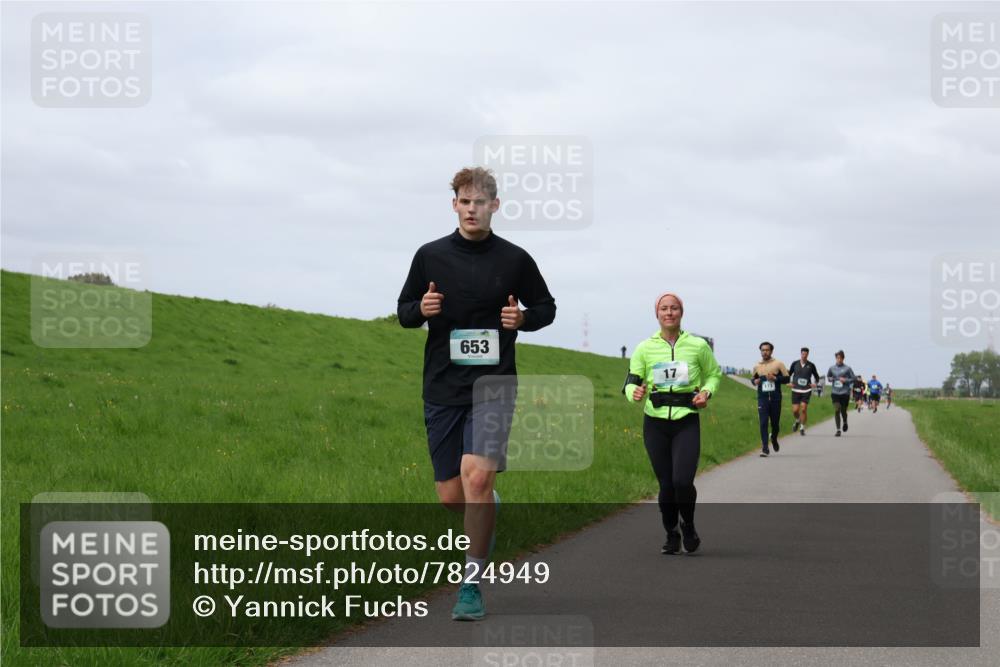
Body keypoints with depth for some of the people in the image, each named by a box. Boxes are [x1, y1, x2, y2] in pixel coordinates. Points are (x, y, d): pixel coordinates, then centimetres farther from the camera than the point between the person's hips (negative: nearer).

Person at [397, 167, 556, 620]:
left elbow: (546, 307, 14)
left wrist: (523, 318, -8)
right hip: (442, 388, 2)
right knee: (450, 496, 4)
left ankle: (472, 583, -12)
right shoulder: (430, 256, 5)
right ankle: (488, 508, 42)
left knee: (477, 475, -21)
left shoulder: (514, 260, 2)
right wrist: (421, 309, -10)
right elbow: (403, 311, 13)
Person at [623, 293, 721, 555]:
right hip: (655, 423, 1)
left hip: (687, 423, -1)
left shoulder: (698, 346, 1)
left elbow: (714, 374, 17)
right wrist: (634, 393, -21)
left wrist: (706, 392, -4)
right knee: (666, 484, 3)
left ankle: (689, 526, 13)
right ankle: (671, 536, 25)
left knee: (682, 481, -16)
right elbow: (631, 381, 2)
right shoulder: (644, 348, 1)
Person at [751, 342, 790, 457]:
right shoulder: (757, 366, 7)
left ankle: (774, 439, 40)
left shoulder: (778, 364, 0)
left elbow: (787, 378, -1)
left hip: (775, 398, -1)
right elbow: (753, 378, 21)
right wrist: (754, 381, -3)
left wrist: (775, 378, -16)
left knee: (775, 422, 9)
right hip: (762, 399, 1)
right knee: (763, 423, -11)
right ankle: (764, 448, -11)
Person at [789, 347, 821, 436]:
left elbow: (816, 376, 14)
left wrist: (815, 383, -4)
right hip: (796, 390, 1)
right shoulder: (795, 363, 3)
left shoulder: (811, 365, 1)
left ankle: (802, 428, 3)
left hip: (806, 390, -1)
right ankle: (797, 420, 30)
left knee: (803, 409, -10)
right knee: (795, 410, -3)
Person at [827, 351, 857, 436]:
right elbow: (828, 376, 22)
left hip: (845, 393, -1)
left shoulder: (847, 368, -3)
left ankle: (845, 422, 41)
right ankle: (838, 430, -7)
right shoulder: (832, 368, 5)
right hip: (835, 393, 1)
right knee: (836, 410, -11)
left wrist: (845, 380, -13)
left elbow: (853, 379, 2)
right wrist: (830, 379, 0)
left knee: (843, 411, 6)